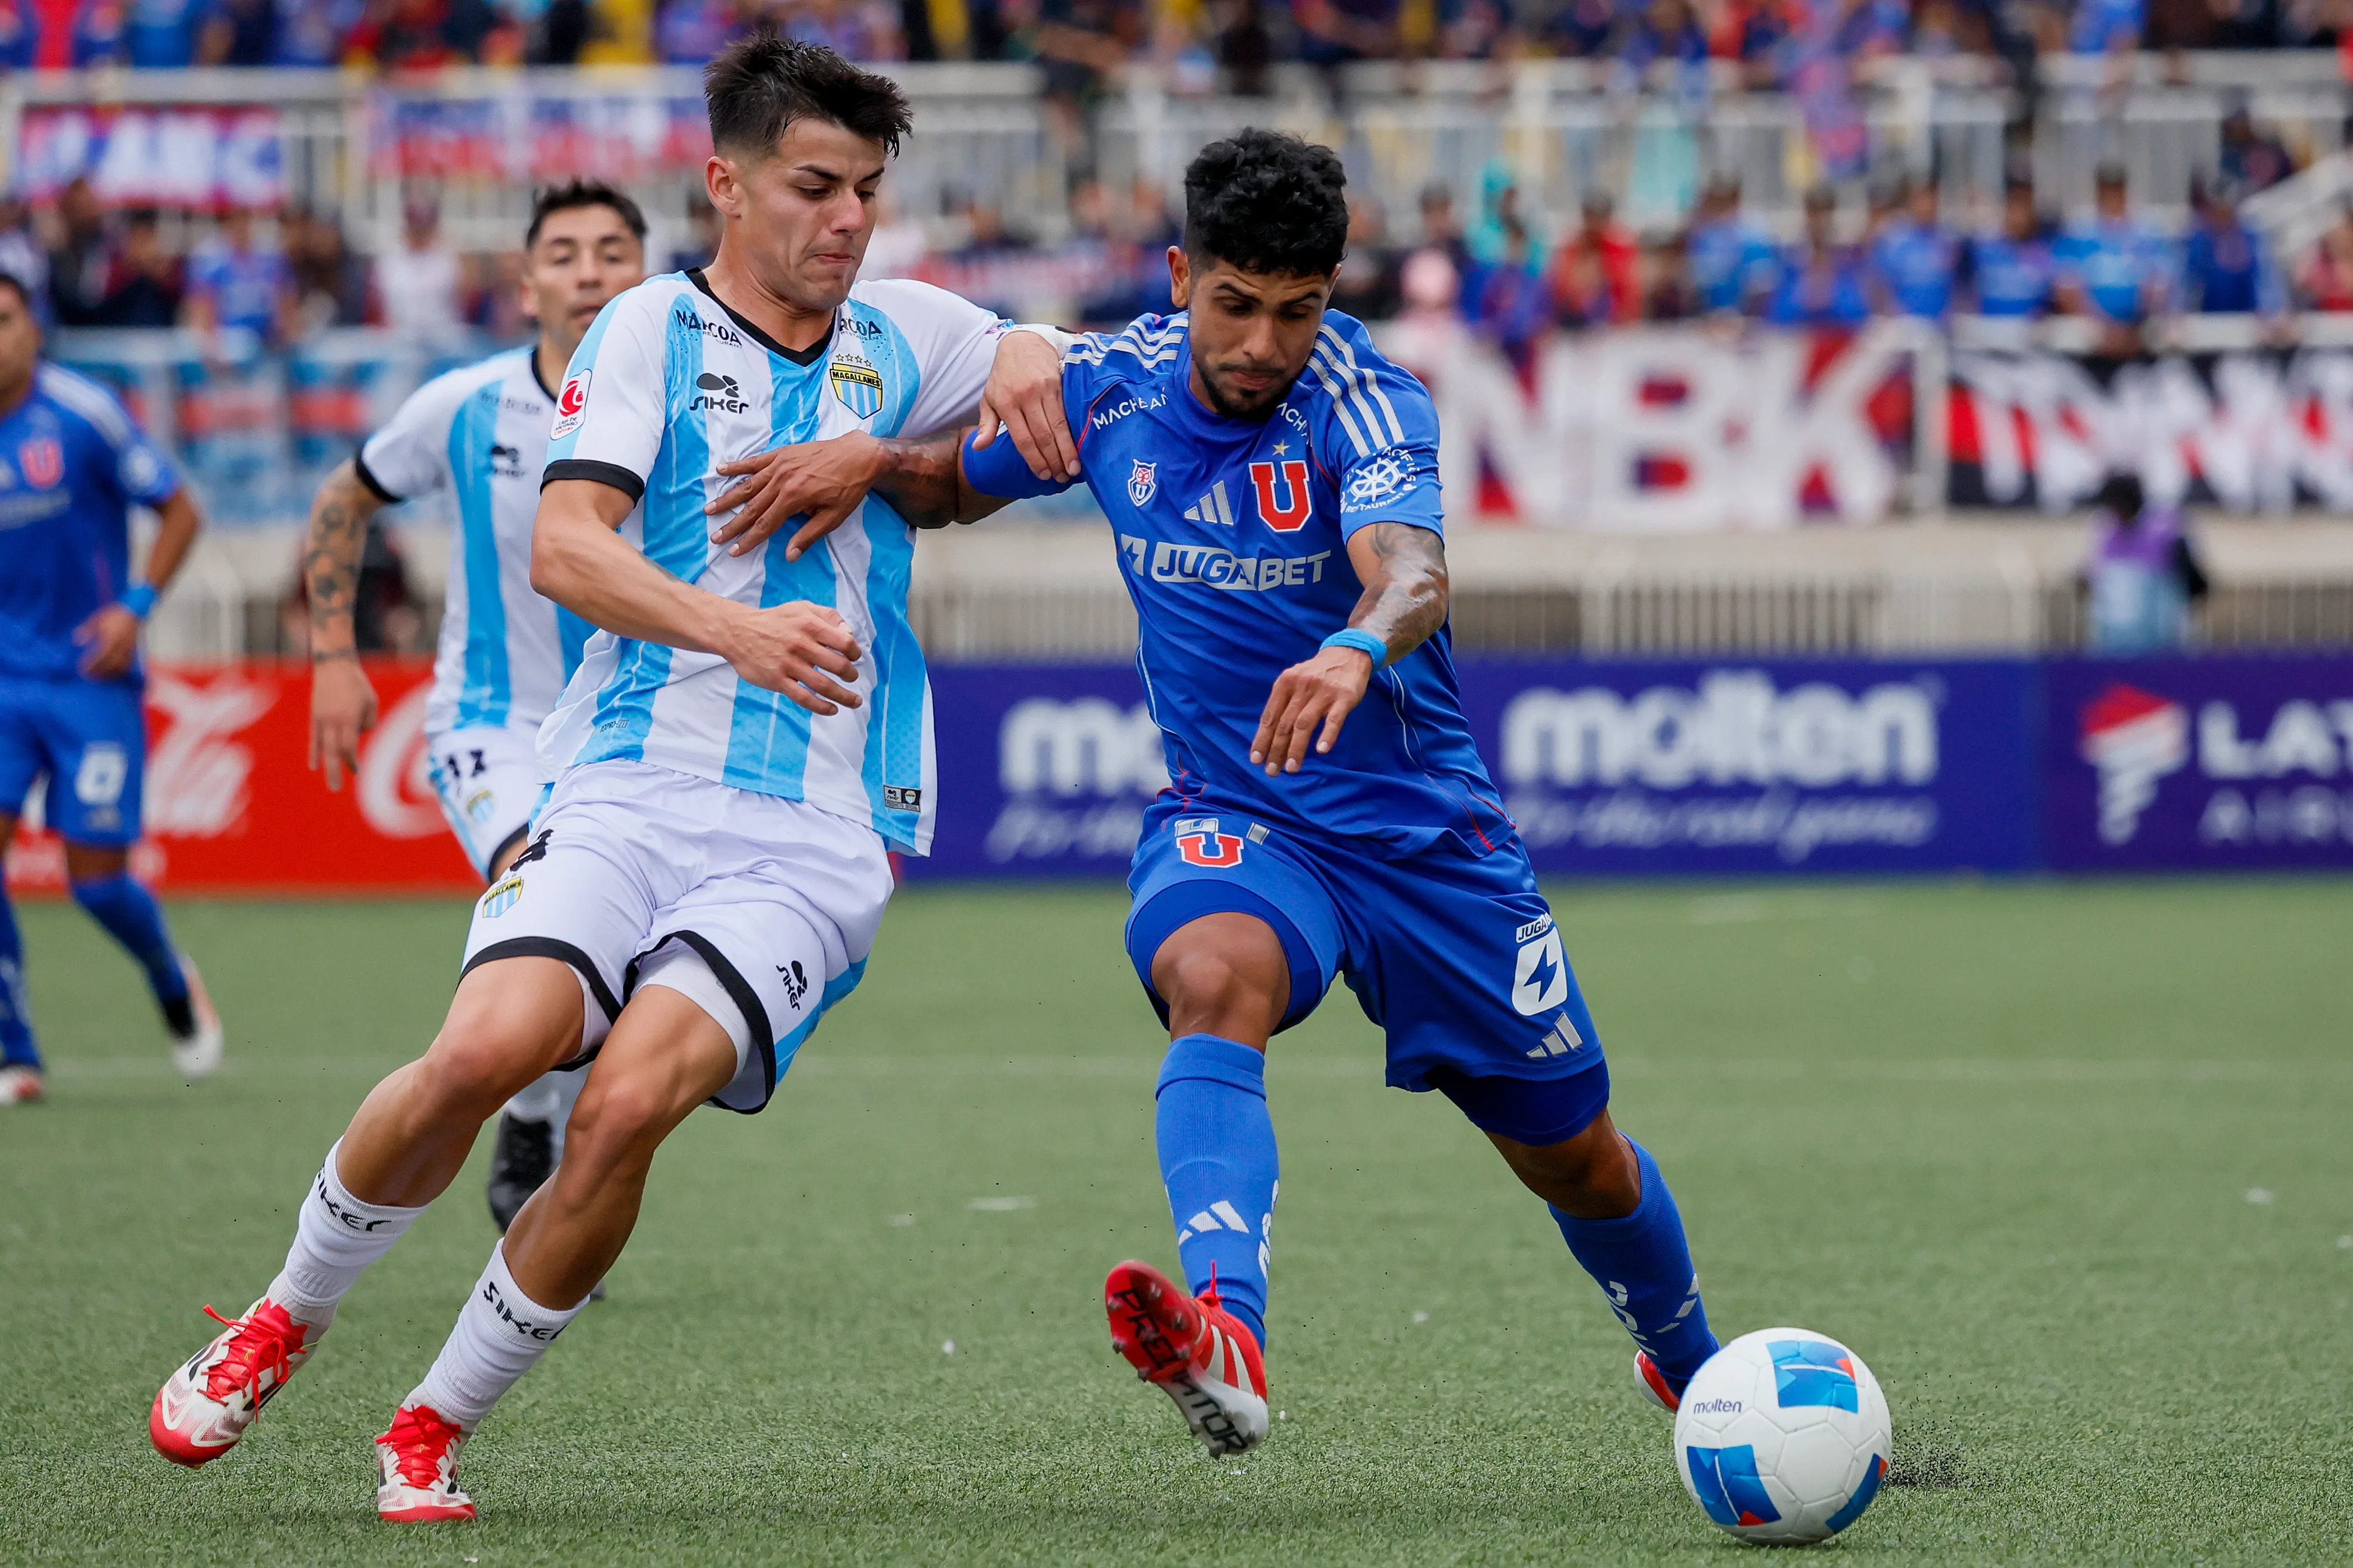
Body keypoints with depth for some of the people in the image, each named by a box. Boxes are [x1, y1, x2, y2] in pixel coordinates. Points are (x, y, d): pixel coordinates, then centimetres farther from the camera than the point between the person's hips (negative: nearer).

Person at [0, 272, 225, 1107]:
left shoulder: (80, 413, -8)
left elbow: (180, 511, -1)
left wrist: (136, 605, -13)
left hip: (92, 674, -3)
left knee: (98, 878, -5)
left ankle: (174, 984, 29)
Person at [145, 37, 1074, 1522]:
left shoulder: (899, 335, 14)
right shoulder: (653, 328, 4)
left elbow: (1042, 369, 31)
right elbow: (564, 547, -9)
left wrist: (1031, 370, 5)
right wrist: (731, 627, -27)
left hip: (814, 840, 1)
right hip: (631, 786, -1)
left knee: (631, 1099, -23)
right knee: (486, 1049, -25)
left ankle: (435, 1429, -6)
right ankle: (284, 1321, 3)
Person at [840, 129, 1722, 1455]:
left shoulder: (1363, 398, -20)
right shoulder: (1111, 389, -6)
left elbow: (1412, 566, -41)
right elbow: (949, 485, 12)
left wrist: (1357, 649, -64)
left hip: (1426, 828, -2)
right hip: (1232, 816, 2)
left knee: (1578, 1162, 11)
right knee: (1212, 981, -35)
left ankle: (1691, 1366, 44)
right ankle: (1228, 1337, -56)